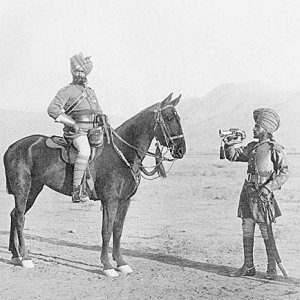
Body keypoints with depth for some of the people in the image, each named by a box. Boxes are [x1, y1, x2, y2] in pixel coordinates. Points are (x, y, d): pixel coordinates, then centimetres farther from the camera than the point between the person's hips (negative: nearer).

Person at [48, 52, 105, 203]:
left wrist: (103, 118, 8)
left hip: (92, 130, 8)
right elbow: (53, 109, -10)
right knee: (84, 150, -35)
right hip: (75, 132, -8)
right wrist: (73, 123, -15)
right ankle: (77, 190, -38)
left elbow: (99, 112, 33)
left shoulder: (90, 91, 24)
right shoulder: (67, 91, 3)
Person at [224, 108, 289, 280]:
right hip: (248, 192, 7)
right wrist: (229, 143, -1)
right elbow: (233, 155, 18)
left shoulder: (275, 149, -8)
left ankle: (272, 269, 12)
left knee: (267, 233, 1)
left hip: (262, 195, -7)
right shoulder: (252, 147, 13)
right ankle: (248, 267, 18)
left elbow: (284, 173, -11)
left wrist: (269, 187, -20)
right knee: (247, 232, 10)